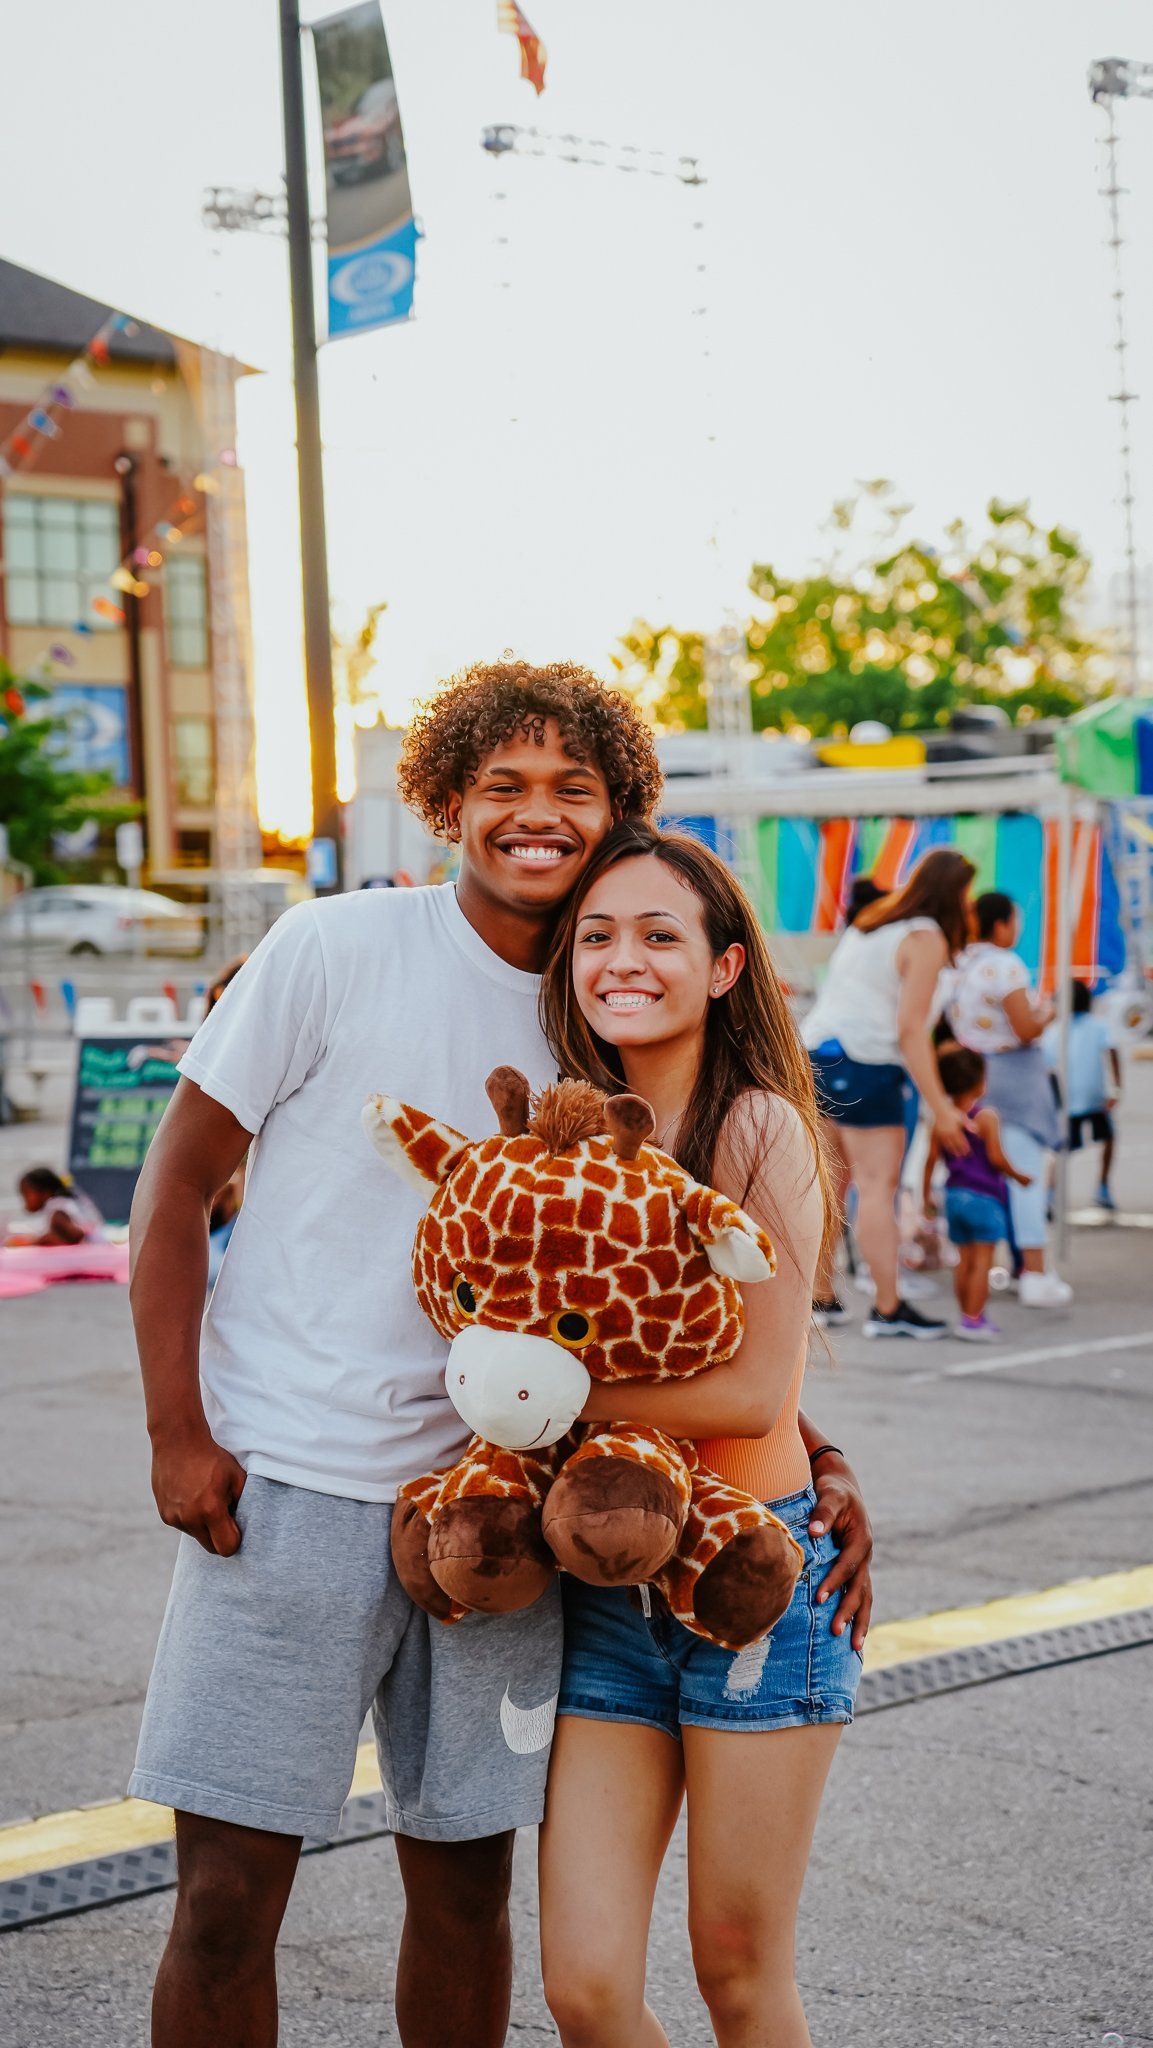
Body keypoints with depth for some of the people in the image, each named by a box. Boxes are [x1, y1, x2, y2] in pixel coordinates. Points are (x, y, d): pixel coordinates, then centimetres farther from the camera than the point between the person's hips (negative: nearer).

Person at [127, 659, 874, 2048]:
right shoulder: (336, 949, -5)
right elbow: (178, 1180, -1)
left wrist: (811, 1459, 3)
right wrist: (178, 1432, -10)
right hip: (288, 1479, -3)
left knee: (464, 1882, 10)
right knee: (227, 1897, -5)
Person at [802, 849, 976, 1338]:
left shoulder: (869, 924, 18)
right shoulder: (925, 939, -8)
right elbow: (910, 1029, -14)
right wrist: (940, 1107, -13)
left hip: (816, 1055, 9)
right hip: (864, 1064, -9)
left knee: (830, 1184, 13)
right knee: (878, 1185, -7)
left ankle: (822, 1298, 17)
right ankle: (888, 1308, -8)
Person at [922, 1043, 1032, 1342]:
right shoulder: (986, 1116, -12)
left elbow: (932, 1158, 5)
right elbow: (996, 1158, -16)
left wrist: (927, 1194, 15)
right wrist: (1018, 1176, 1)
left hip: (954, 1195, 6)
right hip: (984, 1197, -6)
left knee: (964, 1259, 12)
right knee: (982, 1259, -4)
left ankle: (970, 1316, 19)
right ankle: (972, 1320, -9)